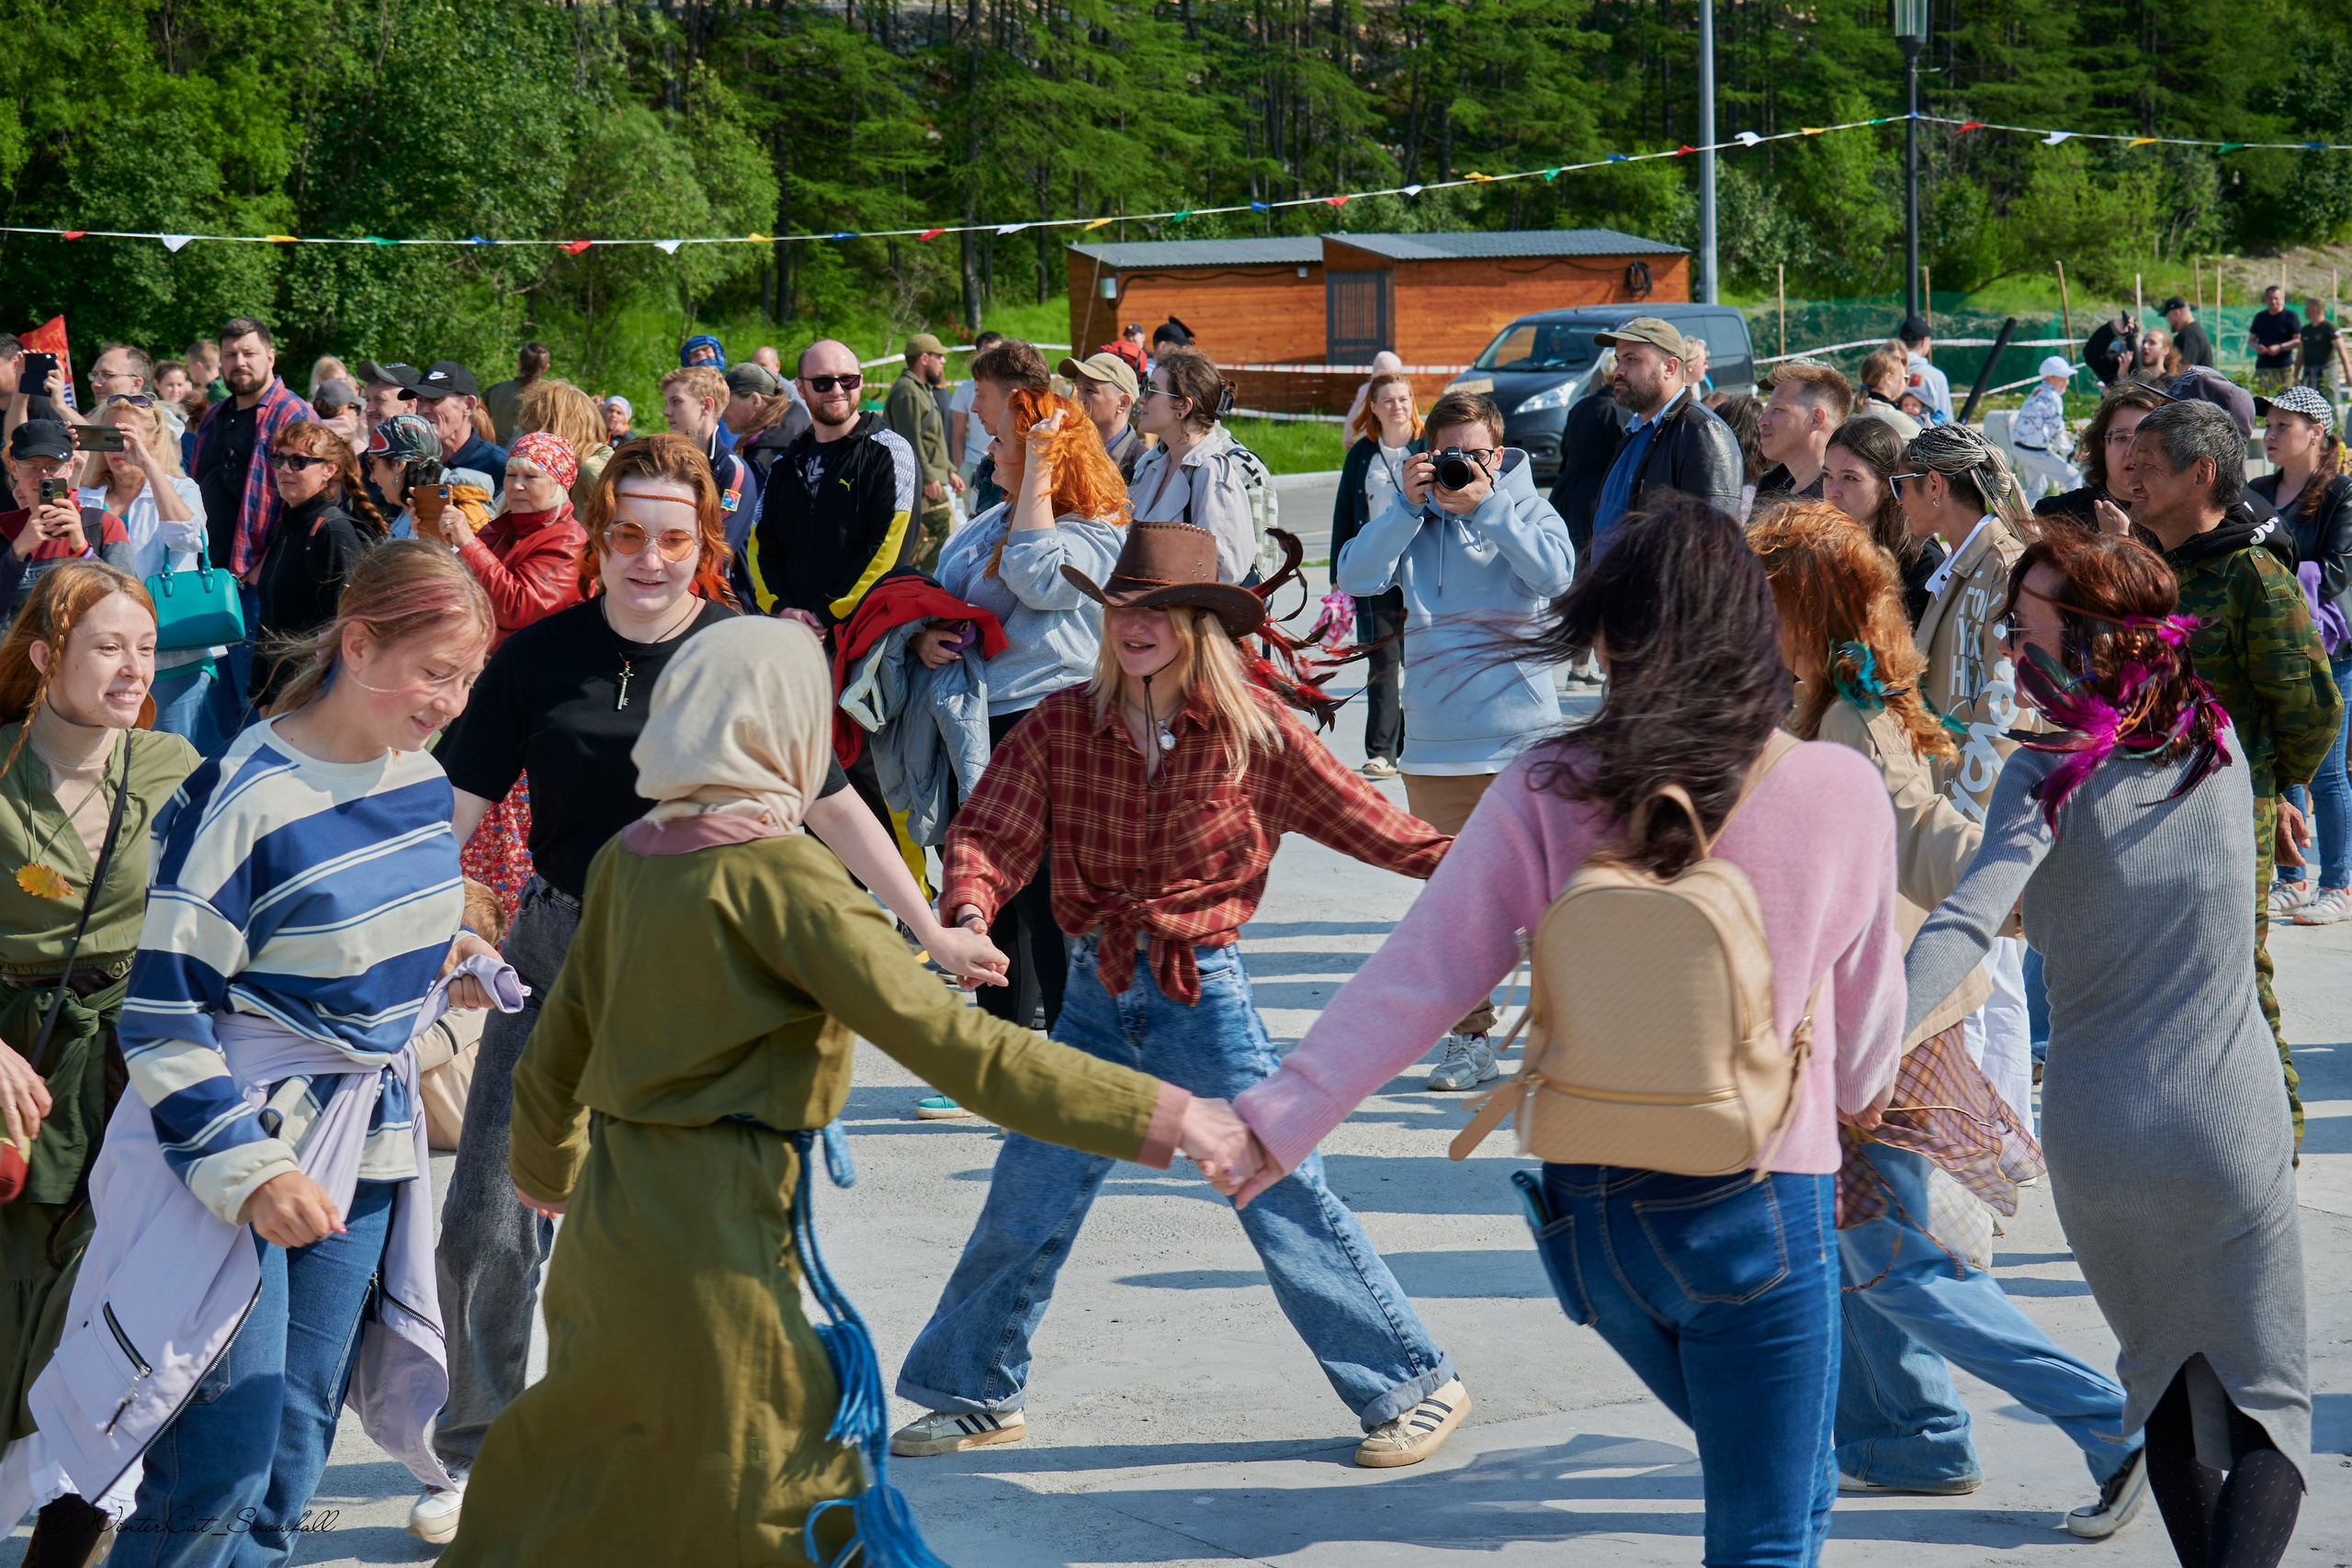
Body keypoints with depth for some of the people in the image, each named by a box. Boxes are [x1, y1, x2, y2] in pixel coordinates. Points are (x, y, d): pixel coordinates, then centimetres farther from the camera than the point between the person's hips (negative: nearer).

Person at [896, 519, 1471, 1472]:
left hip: (1204, 993, -3)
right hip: (1096, 999, 3)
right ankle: (976, 1393, 27)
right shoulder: (1062, 726, 0)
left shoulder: (1251, 729, -4)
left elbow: (1362, 820, 1)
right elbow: (990, 832, -6)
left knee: (1283, 1198, -3)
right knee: (1024, 1204, 8)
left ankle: (1414, 1386, 9)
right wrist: (969, 912, -26)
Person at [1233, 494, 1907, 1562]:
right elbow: (1868, 1015, 7)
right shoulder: (1842, 794, -7)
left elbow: (1416, 977, -9)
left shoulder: (1545, 794, -7)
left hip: (1590, 1201, 3)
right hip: (1761, 1203, -3)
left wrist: (1277, 1120, -3)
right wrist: (1852, 1100, 28)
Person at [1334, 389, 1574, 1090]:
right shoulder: (1414, 521, 8)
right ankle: (1469, 1038, 16)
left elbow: (1555, 574, -17)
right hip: (1436, 743, 3)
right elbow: (1355, 578, -5)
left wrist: (1485, 504, -18)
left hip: (1521, 739, -3)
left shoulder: (1528, 512, 3)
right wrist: (1406, 505, -12)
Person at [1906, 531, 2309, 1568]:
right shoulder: (2219, 746, -1)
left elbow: (1965, 925, -27)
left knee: (2165, 1376, 23)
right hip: (2230, 1132, 1)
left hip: (2094, 1138, 0)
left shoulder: (2047, 778, -12)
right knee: (2266, 1404, 7)